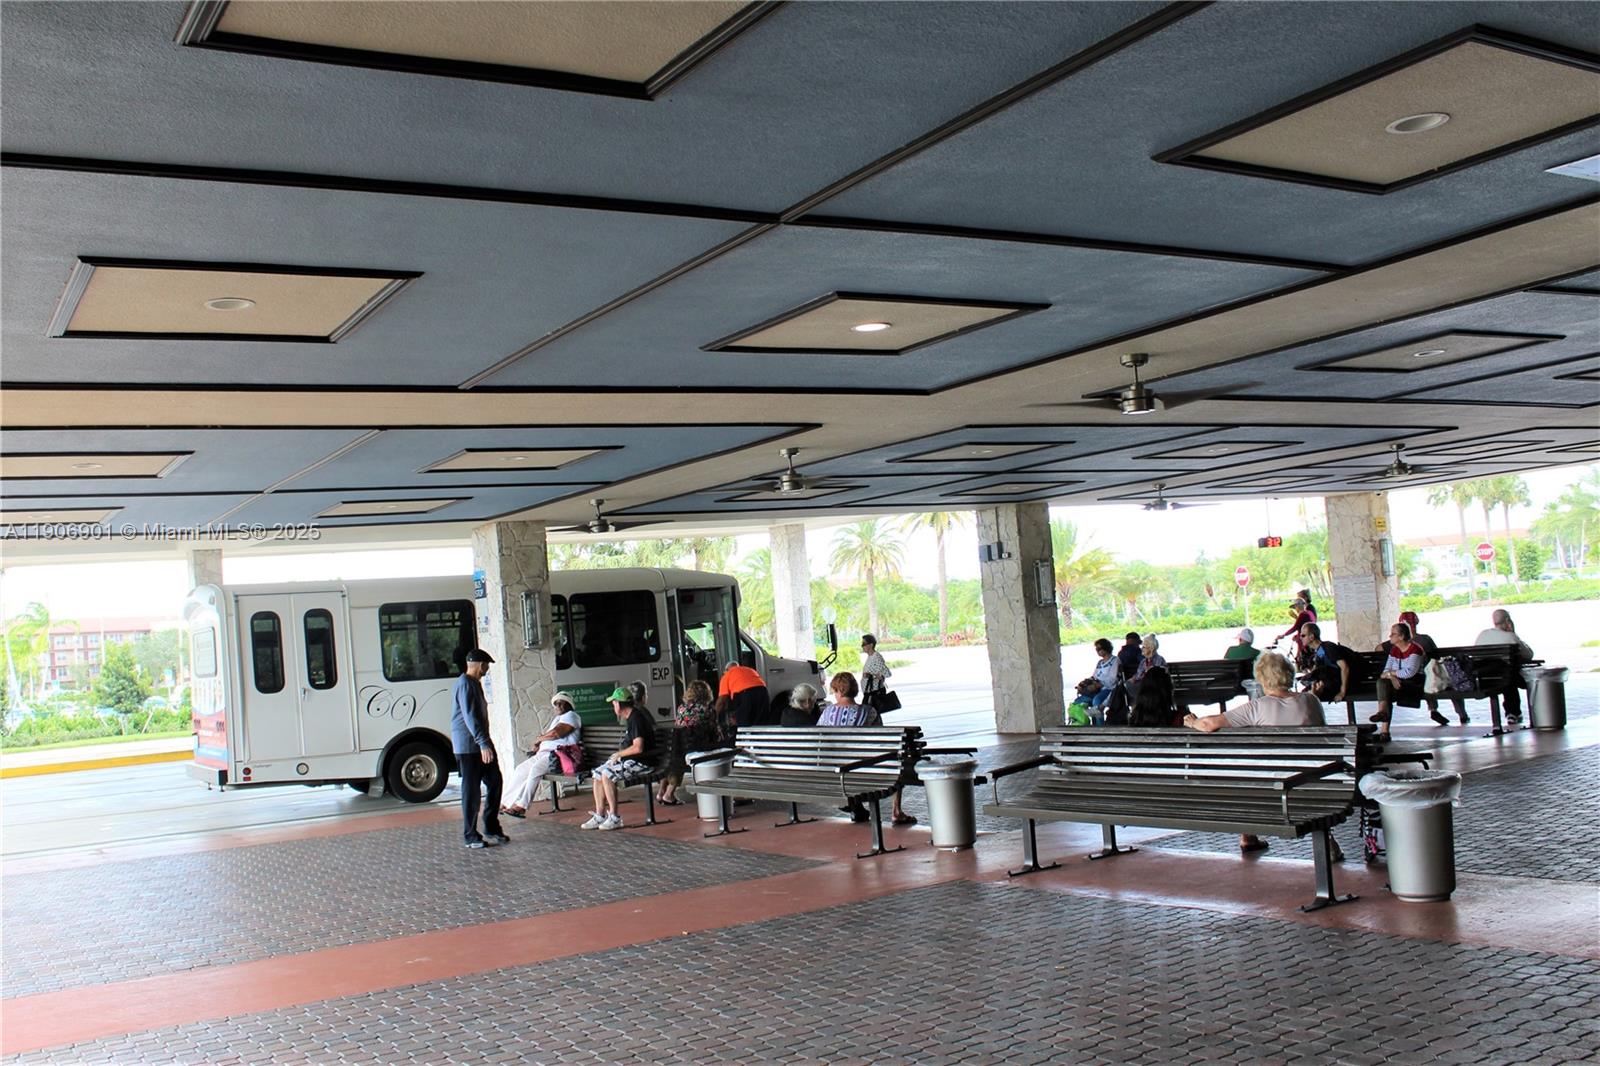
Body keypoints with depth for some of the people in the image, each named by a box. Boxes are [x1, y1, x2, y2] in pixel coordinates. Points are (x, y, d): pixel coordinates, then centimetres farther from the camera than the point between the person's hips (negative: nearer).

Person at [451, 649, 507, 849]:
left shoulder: (474, 683, 17)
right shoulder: (465, 684, -15)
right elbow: (470, 717, -23)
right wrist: (483, 744, -29)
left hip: (481, 744, 10)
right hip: (468, 746, -10)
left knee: (495, 783, 9)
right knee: (471, 791, -3)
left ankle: (491, 829, 18)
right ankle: (471, 837, 4)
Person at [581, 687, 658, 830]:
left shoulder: (636, 718, -17)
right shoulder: (631, 718, 15)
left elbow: (638, 748, -25)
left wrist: (619, 754, -12)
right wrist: (619, 754, 7)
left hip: (642, 763, -11)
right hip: (630, 760, 11)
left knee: (607, 774, -25)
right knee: (598, 773, 3)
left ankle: (614, 817, -19)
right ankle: (599, 816, 0)